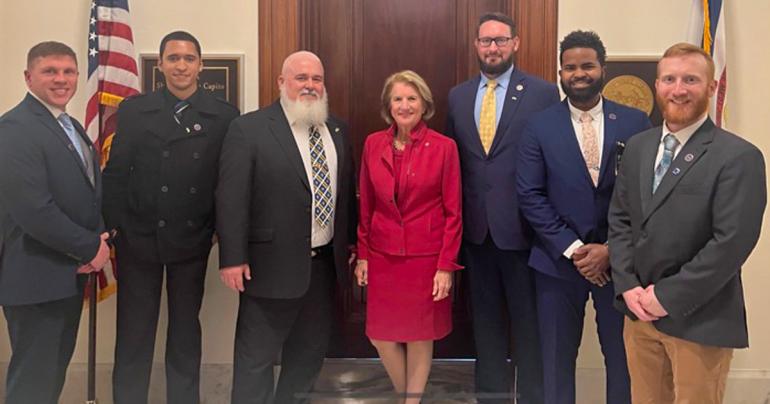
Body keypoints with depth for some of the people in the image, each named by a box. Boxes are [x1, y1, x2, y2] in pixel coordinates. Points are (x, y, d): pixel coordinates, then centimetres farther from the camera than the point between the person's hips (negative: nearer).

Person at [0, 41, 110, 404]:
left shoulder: (71, 127, 12)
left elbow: (89, 191, 15)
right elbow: (32, 210, -25)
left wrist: (101, 238, -4)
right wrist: (90, 248, -16)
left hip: (71, 271, 9)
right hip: (37, 276, -9)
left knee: (56, 368, 20)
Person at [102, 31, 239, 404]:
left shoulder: (224, 116, -1)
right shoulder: (134, 110, 1)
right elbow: (116, 173, 1)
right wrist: (115, 226, -6)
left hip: (193, 239, 0)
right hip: (138, 236, 0)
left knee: (186, 329, 14)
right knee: (133, 330, 9)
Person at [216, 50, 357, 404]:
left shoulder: (337, 130, 10)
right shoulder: (248, 129, -8)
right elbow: (231, 198, -11)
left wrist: (352, 241, 12)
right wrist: (233, 258, -15)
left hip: (325, 262, 6)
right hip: (272, 264, -6)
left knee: (311, 348, 18)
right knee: (257, 356, 6)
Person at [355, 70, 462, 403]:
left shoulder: (444, 147, -7)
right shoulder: (373, 144, 2)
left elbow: (453, 212, -5)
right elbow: (365, 205, 8)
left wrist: (446, 266, -8)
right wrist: (362, 254, 6)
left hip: (426, 256, -3)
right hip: (383, 255, 3)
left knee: (420, 334, 9)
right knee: (381, 335, 8)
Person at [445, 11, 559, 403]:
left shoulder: (543, 93, -5)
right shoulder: (458, 96, 9)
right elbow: (453, 160, 12)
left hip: (522, 225, -4)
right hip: (475, 227, 4)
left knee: (528, 319, 8)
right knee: (485, 317, 16)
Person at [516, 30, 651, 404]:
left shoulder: (635, 122, 1)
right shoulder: (539, 127, 0)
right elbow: (530, 196, -5)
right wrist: (572, 248, -11)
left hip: (620, 260, 1)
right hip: (558, 261, 0)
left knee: (624, 358, 10)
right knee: (557, 360, 11)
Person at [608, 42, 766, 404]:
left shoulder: (739, 157, -11)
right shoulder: (637, 147, 9)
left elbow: (733, 242, -18)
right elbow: (620, 219, 8)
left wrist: (669, 296, -16)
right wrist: (628, 286, -4)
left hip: (699, 320, -5)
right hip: (639, 311, 5)